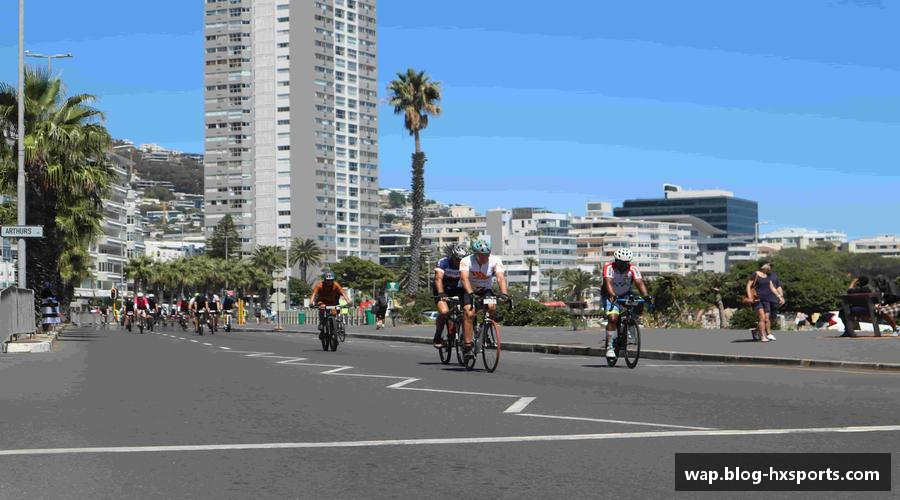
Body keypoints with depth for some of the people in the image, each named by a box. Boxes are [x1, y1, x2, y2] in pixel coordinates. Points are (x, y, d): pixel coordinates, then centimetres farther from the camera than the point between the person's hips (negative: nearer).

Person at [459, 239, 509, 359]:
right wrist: (471, 294, -55)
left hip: (485, 290, 2)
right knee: (469, 314, -26)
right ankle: (467, 346, -24)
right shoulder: (466, 261, -23)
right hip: (468, 291, -2)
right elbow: (464, 278, -38)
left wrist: (504, 294, -49)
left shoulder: (495, 261, -19)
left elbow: (501, 278, -31)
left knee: (492, 307, -28)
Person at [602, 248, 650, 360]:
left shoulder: (633, 269, -17)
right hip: (611, 296, -3)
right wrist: (612, 295, -56)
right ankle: (610, 347, -17)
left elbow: (640, 283, -30)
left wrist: (646, 295, -48)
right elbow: (608, 282, -38)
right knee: (613, 318, -25)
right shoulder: (609, 267, -23)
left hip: (626, 296, 3)